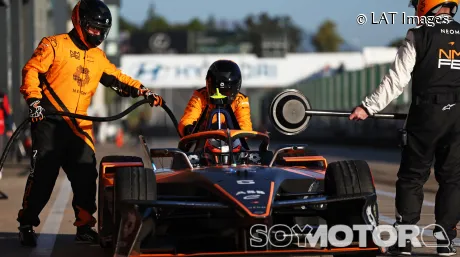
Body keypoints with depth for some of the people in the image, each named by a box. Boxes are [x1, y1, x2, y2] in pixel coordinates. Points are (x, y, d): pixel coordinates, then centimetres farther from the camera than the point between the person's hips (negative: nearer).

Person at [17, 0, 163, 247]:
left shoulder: (98, 57, 17)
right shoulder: (55, 45, -3)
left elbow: (117, 79, 19)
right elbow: (31, 70, -8)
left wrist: (143, 92, 7)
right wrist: (34, 100, -19)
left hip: (79, 125, 6)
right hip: (49, 122, -6)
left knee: (86, 176, 0)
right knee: (42, 176, -7)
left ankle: (84, 226, 11)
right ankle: (26, 225, 4)